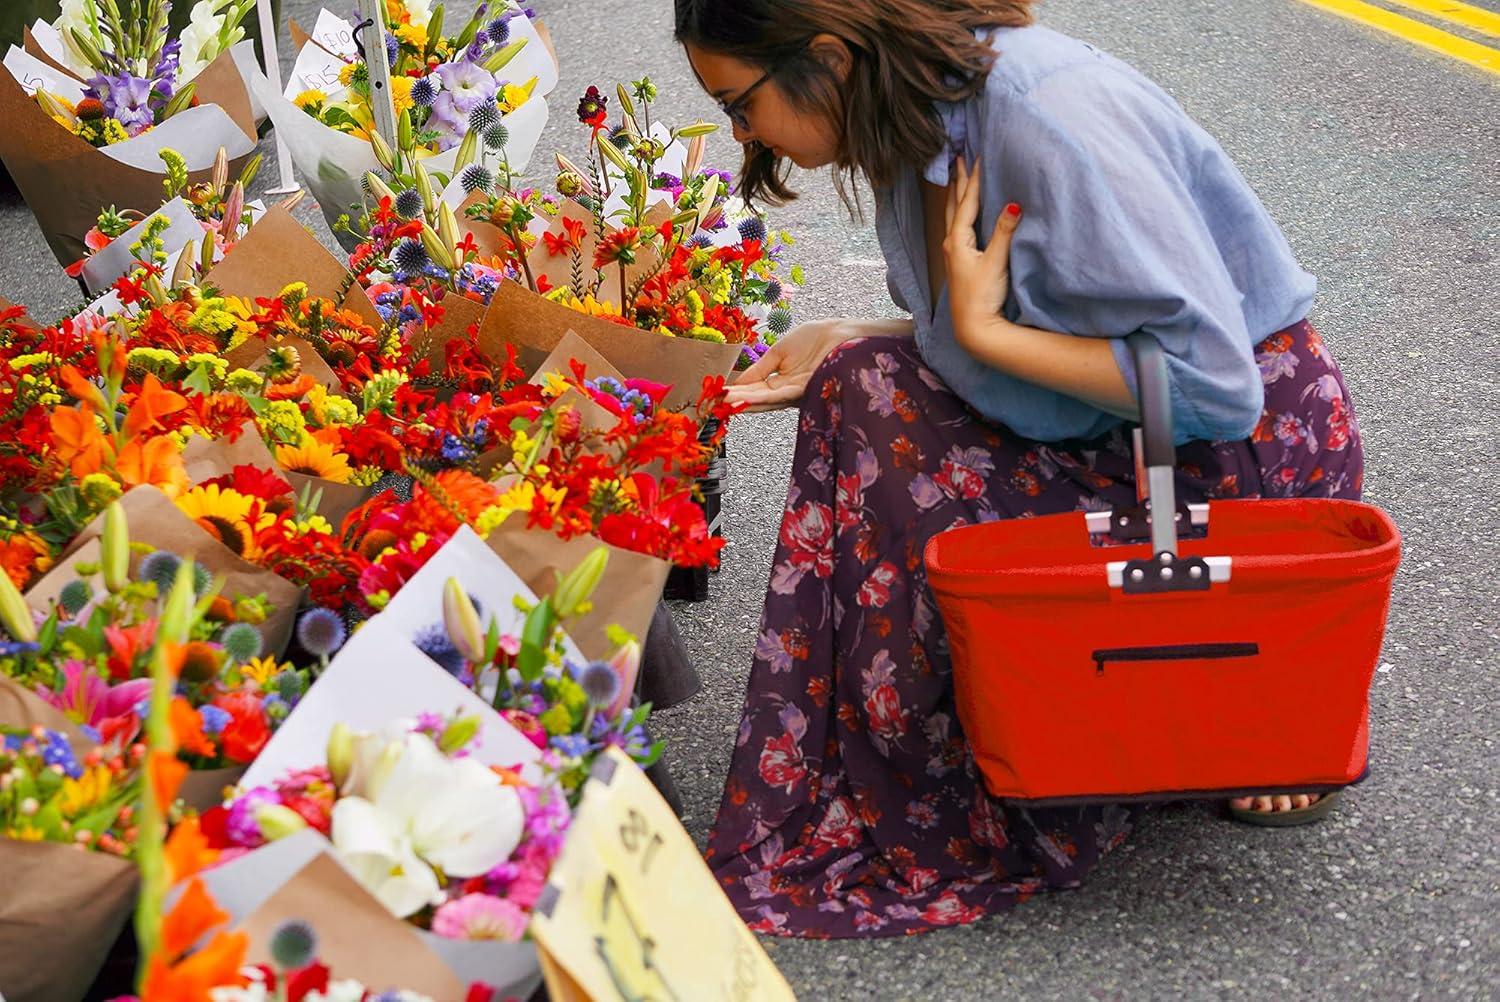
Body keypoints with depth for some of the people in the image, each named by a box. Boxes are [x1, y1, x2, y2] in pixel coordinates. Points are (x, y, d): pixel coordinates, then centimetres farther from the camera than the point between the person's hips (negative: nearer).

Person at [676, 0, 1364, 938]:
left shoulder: (1046, 114, -27)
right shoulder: (920, 126, 1)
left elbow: (1212, 384, -28)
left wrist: (983, 331, -21)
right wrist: (840, 347, 1)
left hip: (1246, 453, -9)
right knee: (869, 390, -5)